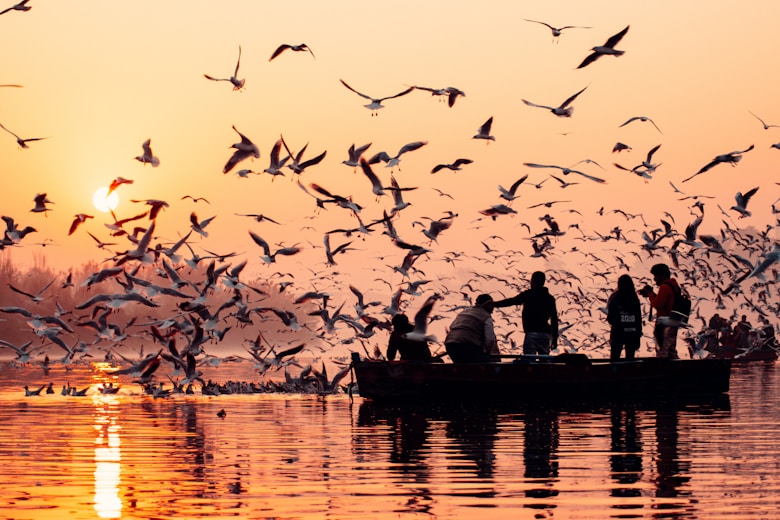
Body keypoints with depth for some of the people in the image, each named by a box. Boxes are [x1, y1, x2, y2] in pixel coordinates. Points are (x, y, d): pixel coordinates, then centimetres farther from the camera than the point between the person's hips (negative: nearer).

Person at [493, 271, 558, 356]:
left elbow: (511, 301, -7)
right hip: (546, 334, 5)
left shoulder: (528, 294, 0)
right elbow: (554, 319, 13)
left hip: (532, 332, -5)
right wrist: (555, 338, 17)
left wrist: (492, 304, -3)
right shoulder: (550, 298, 15)